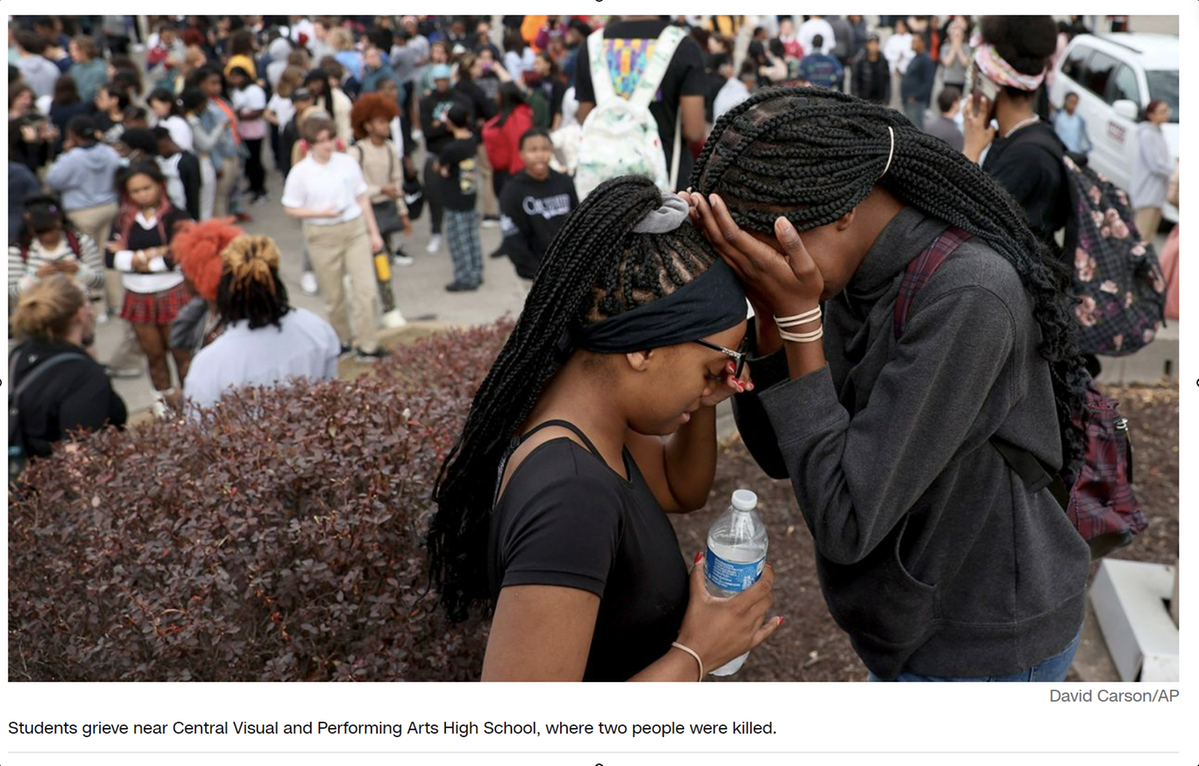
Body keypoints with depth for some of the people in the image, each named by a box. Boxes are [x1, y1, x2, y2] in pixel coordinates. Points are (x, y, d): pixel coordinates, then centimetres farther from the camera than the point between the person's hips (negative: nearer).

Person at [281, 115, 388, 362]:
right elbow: (291, 208, -3)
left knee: (365, 288, -6)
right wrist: (322, 213, -17)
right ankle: (341, 340, 29)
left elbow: (362, 198, 7)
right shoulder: (301, 172, -7)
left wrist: (373, 232, 8)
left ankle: (366, 345, 1)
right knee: (333, 295, 9)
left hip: (355, 229, 2)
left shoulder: (347, 163, 0)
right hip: (323, 236, -1)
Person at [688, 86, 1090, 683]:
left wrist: (799, 315, -32)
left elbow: (846, 525, -32)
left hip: (982, 650, -8)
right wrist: (771, 313, -19)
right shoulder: (861, 270, -6)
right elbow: (778, 454, -3)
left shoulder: (966, 297, -33)